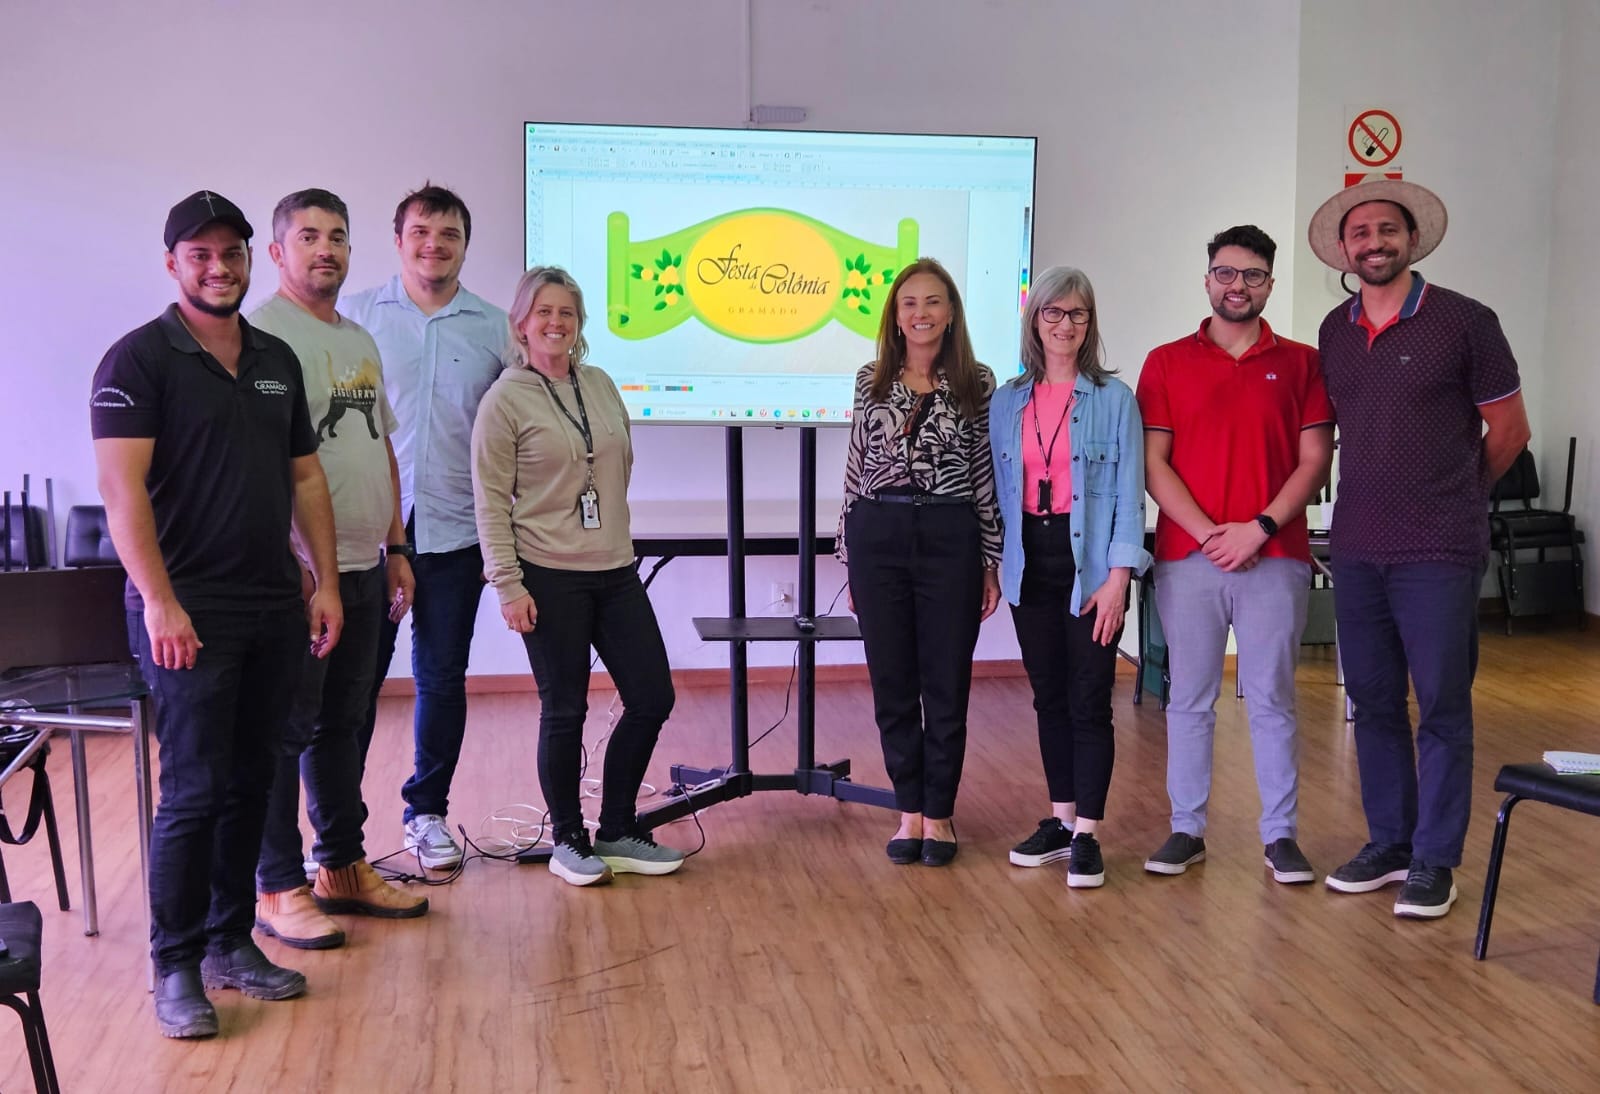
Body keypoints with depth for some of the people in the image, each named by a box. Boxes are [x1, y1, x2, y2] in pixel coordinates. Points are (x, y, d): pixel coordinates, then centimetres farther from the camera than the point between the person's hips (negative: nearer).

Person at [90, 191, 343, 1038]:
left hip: (274, 614, 6)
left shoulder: (277, 360, 13)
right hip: (189, 615, -6)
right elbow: (122, 486, -14)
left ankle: (230, 943, 24)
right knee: (194, 792, -2)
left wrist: (325, 582, 10)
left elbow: (306, 477, 16)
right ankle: (176, 966, 11)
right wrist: (159, 602, -20)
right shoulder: (139, 358, -6)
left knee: (249, 785, 11)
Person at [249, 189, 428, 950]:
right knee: (285, 730, 0)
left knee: (343, 722, 16)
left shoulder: (361, 342, 17)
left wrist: (396, 550, 18)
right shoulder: (262, 336, -10)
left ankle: (342, 867, 27)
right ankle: (277, 888, 11)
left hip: (363, 568, 8)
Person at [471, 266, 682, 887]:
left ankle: (617, 832, 21)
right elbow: (491, 500, -8)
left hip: (615, 571, 6)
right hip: (549, 578, -6)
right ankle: (568, 841, 20)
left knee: (653, 698, 5)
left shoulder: (601, 385, 10)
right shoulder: (505, 400, -5)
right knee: (565, 712, 2)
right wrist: (508, 585, -13)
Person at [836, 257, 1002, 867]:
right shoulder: (871, 380, 7)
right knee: (892, 682, 6)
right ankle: (910, 811, 19)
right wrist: (849, 558, 8)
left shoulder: (976, 383, 3)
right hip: (878, 536, 2)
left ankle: (939, 814, 18)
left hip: (951, 539, -1)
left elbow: (987, 475, 4)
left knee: (947, 684, 4)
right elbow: (855, 469, 10)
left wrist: (992, 561, 2)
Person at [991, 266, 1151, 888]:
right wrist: (999, 565, 5)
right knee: (1049, 698, 10)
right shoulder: (1007, 401, 9)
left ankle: (1086, 834, 5)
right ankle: (1060, 820, 21)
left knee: (1088, 702, -2)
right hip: (1031, 566, 4)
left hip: (1090, 566, -4)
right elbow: (1001, 488, 11)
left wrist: (1118, 577, -12)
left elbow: (1128, 492, -5)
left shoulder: (1114, 399, -1)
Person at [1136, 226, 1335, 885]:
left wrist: (1260, 526, -11)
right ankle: (1186, 830, 16)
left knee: (1272, 700, 5)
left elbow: (1315, 461, 1)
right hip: (1186, 555, 0)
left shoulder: (1300, 363, 7)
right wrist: (1209, 533, -9)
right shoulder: (1166, 363, 7)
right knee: (1189, 699, 6)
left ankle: (1280, 835, 14)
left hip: (1274, 557, 0)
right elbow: (1154, 464, 1)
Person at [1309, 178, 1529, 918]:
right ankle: (1388, 843, 24)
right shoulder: (1334, 331, 8)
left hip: (1439, 553, -4)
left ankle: (1434, 862, 12)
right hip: (1356, 550, 5)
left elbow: (1509, 429, 2)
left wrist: (1454, 496, 11)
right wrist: (1376, 496, 13)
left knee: (1441, 708, 2)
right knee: (1374, 702, 11)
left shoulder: (1464, 322, -6)